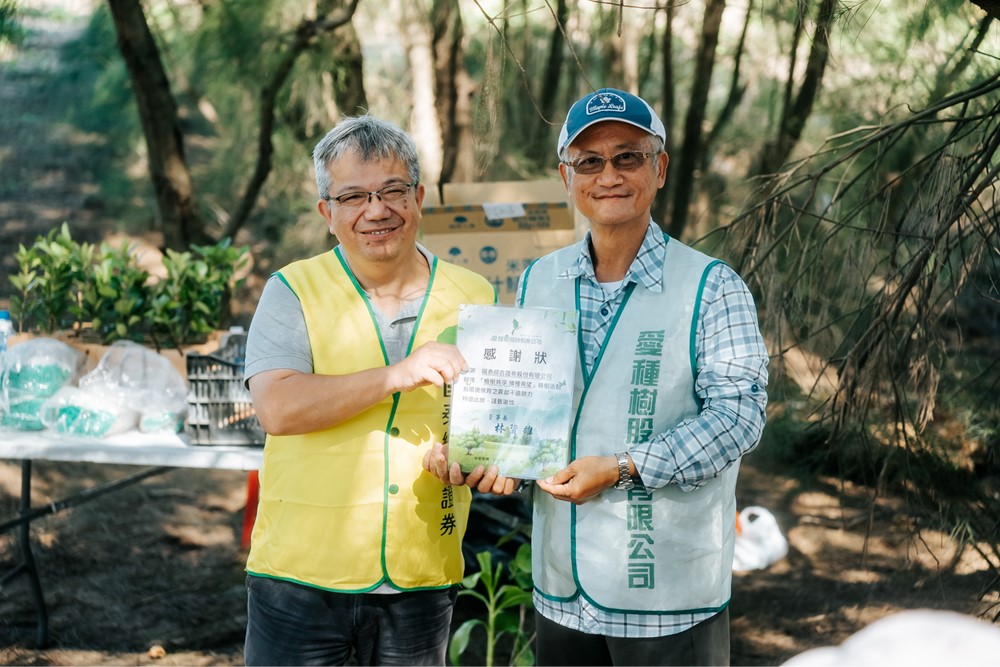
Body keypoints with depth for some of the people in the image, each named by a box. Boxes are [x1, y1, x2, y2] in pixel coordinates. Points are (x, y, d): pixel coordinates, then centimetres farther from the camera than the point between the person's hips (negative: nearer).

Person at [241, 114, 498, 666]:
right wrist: (395, 376, -25)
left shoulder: (473, 299, 6)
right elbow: (278, 409, -16)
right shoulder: (294, 291, -2)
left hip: (421, 580, 2)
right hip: (300, 578, -2)